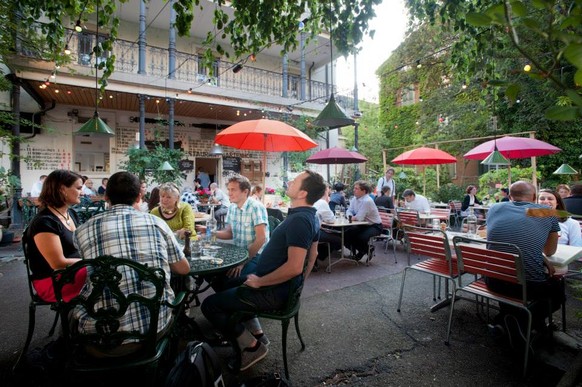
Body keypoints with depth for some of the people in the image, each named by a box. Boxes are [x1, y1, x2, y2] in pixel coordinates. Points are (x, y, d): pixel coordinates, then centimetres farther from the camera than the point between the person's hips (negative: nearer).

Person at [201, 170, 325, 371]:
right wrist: (298, 284, 20)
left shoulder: (299, 220, -25)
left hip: (274, 292, -10)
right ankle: (256, 333, 22)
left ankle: (251, 346, 3)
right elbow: (312, 255, 15)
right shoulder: (310, 217, 5)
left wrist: (259, 282, -19)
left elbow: (294, 267, -31)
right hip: (284, 287, 10)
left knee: (209, 304, -2)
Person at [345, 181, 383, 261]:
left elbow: (359, 217, -30)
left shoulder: (367, 201, -27)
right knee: (346, 234, -5)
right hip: (363, 225, 8)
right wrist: (350, 216, -18)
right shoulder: (355, 198, 0)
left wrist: (352, 217, -11)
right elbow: (349, 211, 6)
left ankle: (369, 251, 5)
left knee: (362, 237, -31)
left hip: (374, 226, -8)